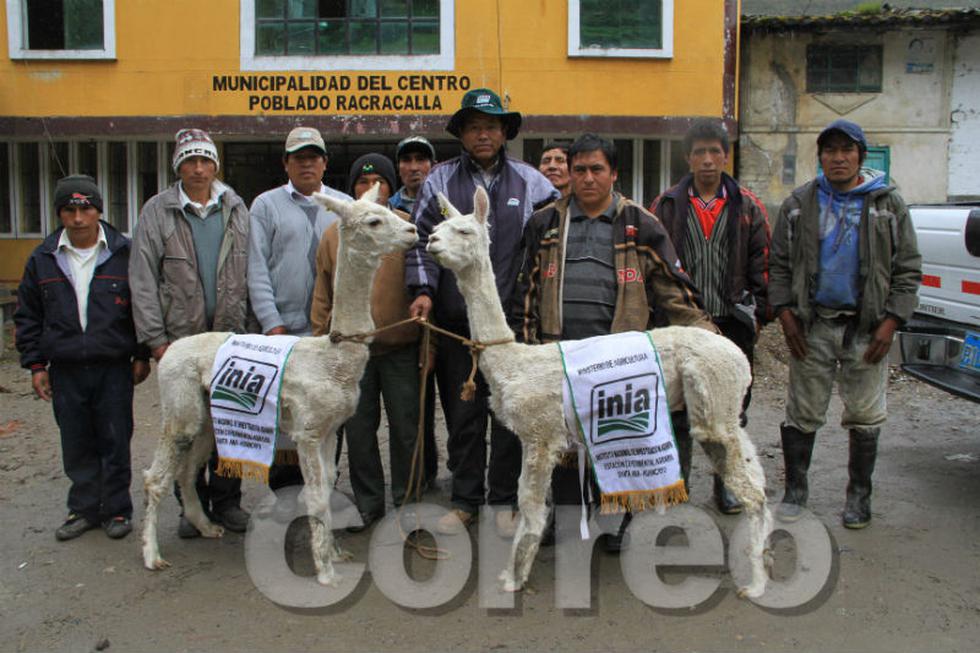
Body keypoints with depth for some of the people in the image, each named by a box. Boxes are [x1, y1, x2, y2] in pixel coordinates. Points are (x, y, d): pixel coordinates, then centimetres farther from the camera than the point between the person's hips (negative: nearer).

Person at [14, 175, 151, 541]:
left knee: (115, 442, 4)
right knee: (77, 445, 11)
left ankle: (116, 510, 18)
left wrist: (142, 356, -1)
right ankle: (84, 510, 25)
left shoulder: (125, 254, -2)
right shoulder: (43, 260, 6)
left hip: (114, 369, -3)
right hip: (66, 371, 3)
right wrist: (35, 364, 7)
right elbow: (27, 316, 12)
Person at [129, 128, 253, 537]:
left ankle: (227, 501, 19)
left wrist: (252, 328, 4)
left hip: (231, 336, 2)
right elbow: (142, 280, -1)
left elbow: (252, 273, 9)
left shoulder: (236, 209, 9)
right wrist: (155, 338, -6)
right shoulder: (158, 212, 2)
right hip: (181, 338, -1)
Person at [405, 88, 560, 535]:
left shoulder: (528, 180, 9)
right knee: (462, 413, 7)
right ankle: (464, 500, 20)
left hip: (512, 318, 0)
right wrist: (423, 289, -8)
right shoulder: (440, 180, 9)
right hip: (456, 318, 0)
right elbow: (422, 238, 6)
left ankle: (505, 500, 19)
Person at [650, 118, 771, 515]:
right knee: (677, 408, 7)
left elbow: (761, 266, 6)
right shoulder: (666, 206, 3)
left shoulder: (747, 207, 5)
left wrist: (757, 314, 0)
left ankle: (725, 483, 24)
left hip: (733, 322, 1)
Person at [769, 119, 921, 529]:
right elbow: (779, 264, 7)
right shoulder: (799, 204, 5)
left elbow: (908, 269, 3)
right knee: (802, 413, 5)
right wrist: (785, 313, -5)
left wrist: (892, 321, -7)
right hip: (812, 326, 1)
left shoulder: (888, 204, 3)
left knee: (865, 416, 8)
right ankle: (795, 490, 19)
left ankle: (859, 495, 23)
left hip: (866, 328, 0)